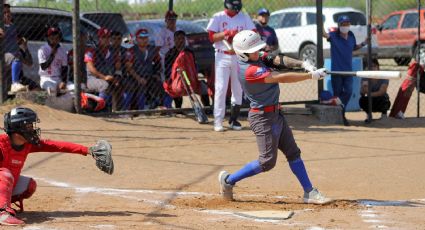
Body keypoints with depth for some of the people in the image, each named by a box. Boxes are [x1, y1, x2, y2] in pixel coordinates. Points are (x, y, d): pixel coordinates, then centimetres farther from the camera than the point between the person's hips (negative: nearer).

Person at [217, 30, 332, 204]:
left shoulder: (257, 59, 3)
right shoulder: (250, 70, -26)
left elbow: (278, 61, -5)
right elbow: (281, 78, -28)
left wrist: (302, 64, -23)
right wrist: (311, 75, -27)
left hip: (275, 114, 10)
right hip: (263, 117, -10)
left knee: (293, 152, 10)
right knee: (267, 161, -4)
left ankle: (309, 193, 14)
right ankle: (228, 180, 10)